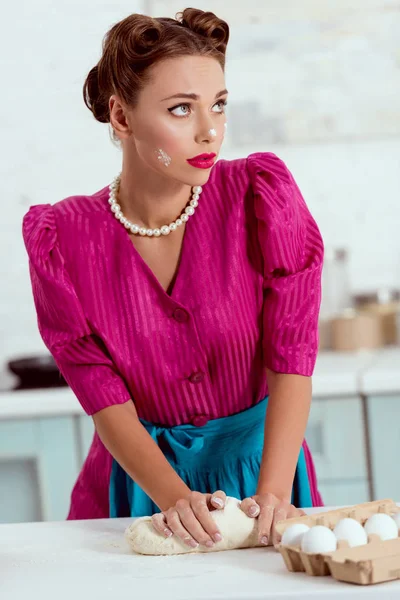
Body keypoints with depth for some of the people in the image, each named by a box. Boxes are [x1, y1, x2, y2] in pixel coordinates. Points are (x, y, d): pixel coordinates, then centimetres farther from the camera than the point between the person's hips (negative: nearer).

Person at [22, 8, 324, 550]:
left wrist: (272, 494, -22)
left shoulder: (260, 192, -10)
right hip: (137, 477, 0)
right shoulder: (62, 236, -7)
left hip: (259, 457, 0)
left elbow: (292, 353, -12)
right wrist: (175, 498, -23)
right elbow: (102, 394, -9)